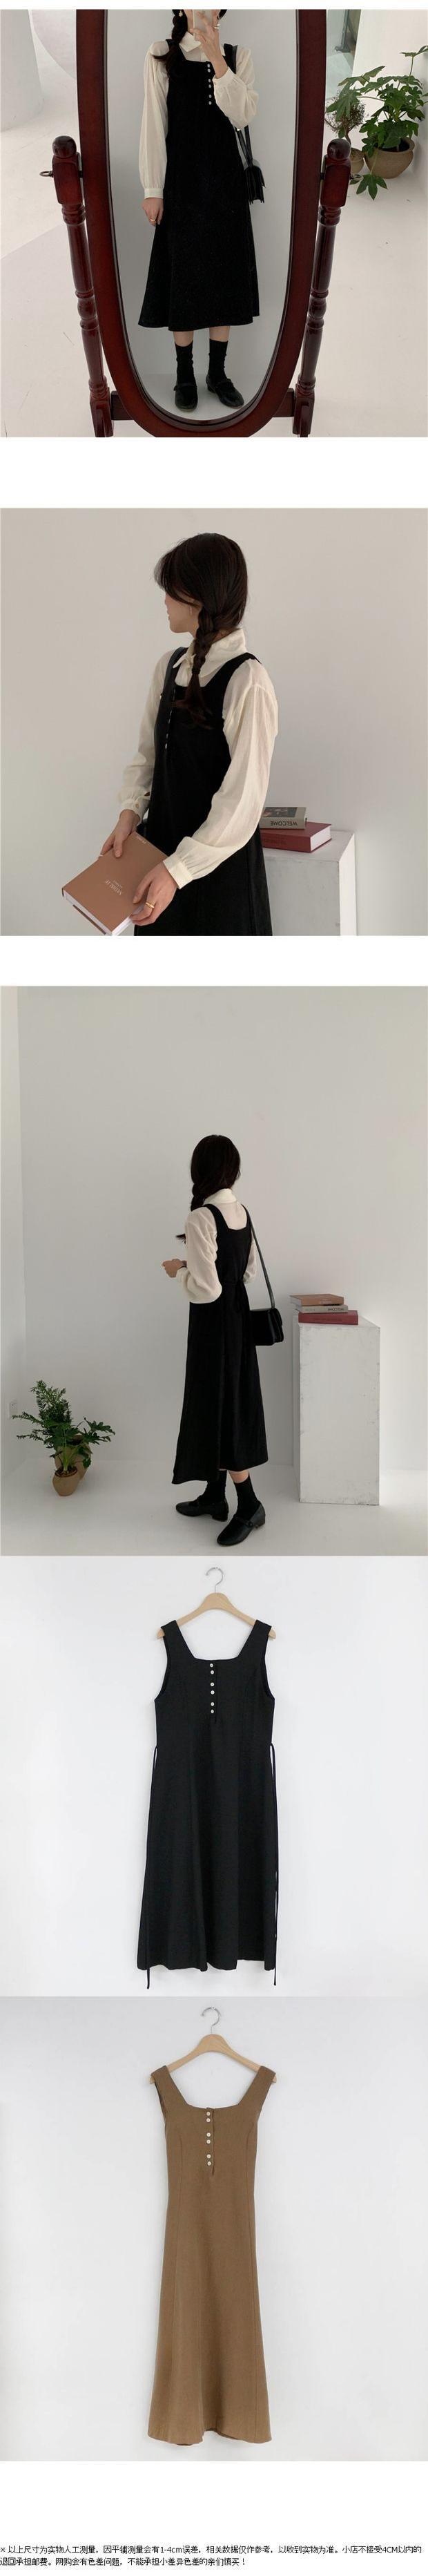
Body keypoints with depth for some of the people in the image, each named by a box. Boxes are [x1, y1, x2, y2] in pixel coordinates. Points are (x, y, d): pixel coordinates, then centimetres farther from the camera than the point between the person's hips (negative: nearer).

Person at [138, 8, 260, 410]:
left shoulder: (237, 55, 4)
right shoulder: (161, 56, -2)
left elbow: (243, 115, -11)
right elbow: (153, 124, -4)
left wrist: (215, 56, -18)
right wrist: (153, 189, -8)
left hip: (225, 182, 2)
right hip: (182, 182, -2)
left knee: (224, 275, 5)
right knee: (184, 276, 2)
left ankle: (218, 373, 15)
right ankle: (185, 375, 12)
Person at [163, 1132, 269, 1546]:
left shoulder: (201, 1219, -23)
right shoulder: (241, 1212, 3)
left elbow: (206, 1289, -25)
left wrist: (179, 1272, -7)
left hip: (214, 1322, -8)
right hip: (237, 1316, 8)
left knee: (219, 1408, 1)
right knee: (225, 1404, 16)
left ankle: (249, 1505, 7)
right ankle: (214, 1495, 27)